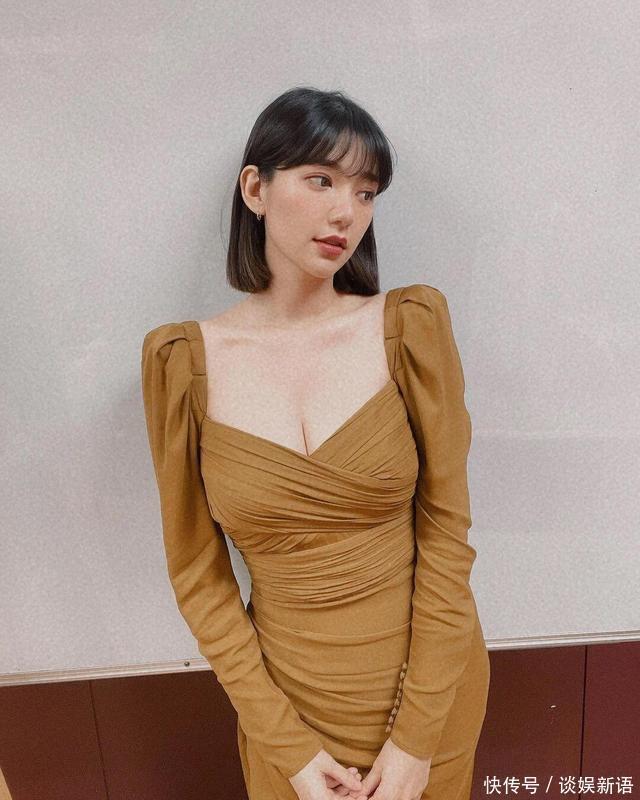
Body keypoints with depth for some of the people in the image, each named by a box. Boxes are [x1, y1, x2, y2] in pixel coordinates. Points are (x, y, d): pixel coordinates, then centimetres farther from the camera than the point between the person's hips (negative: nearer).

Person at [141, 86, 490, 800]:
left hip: (432, 680, 1)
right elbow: (197, 573, -7)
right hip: (286, 688, 0)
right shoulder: (185, 361, -12)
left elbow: (447, 531, -11)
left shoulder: (410, 327, -13)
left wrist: (416, 737, -10)